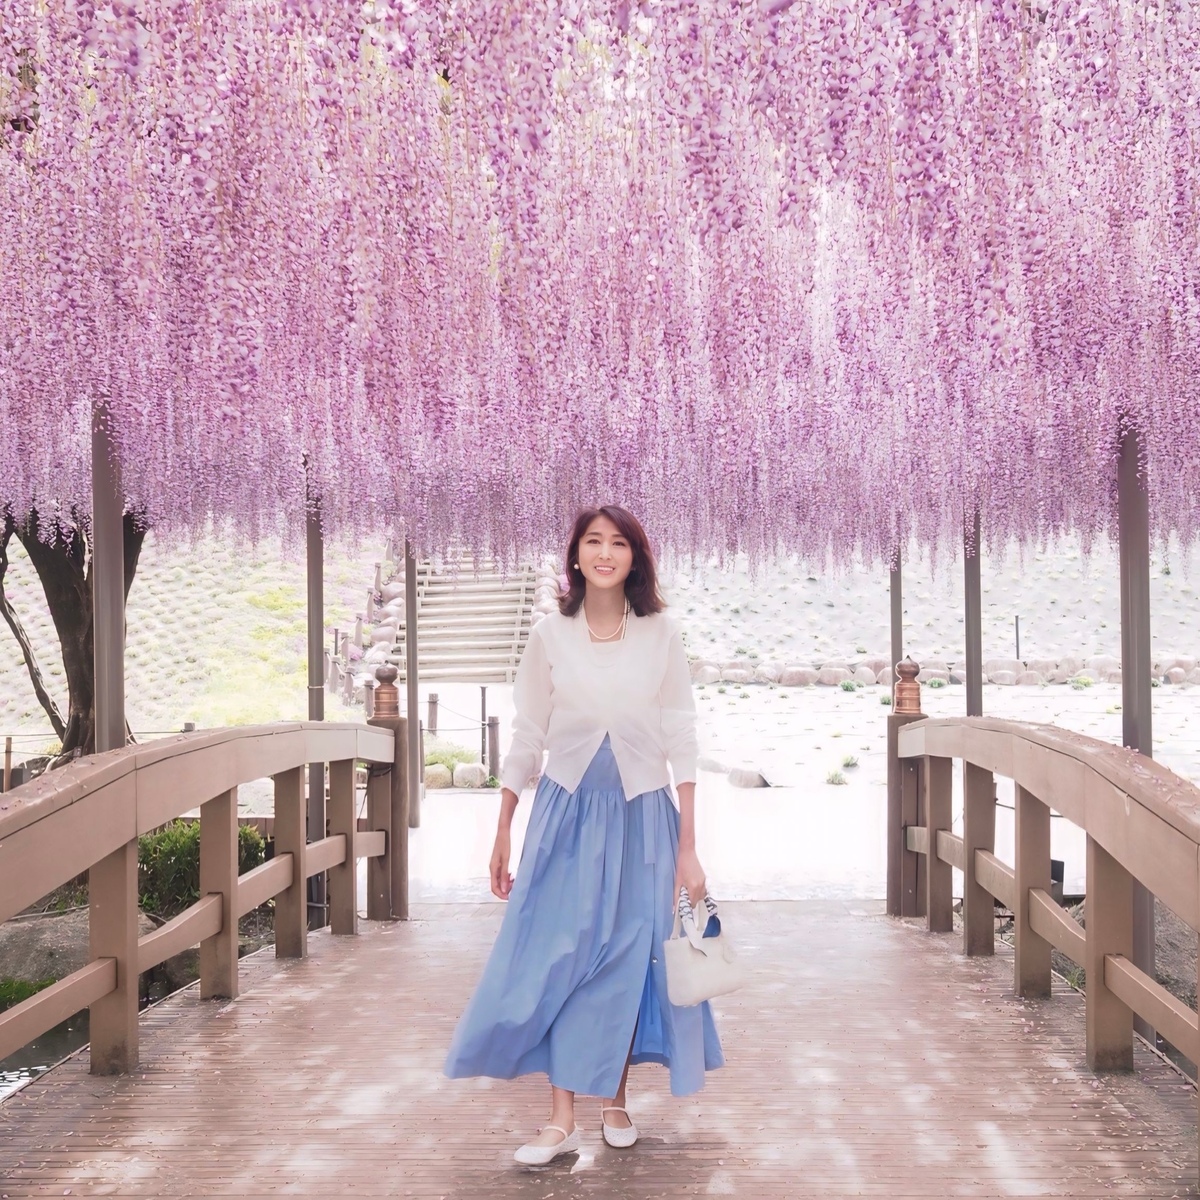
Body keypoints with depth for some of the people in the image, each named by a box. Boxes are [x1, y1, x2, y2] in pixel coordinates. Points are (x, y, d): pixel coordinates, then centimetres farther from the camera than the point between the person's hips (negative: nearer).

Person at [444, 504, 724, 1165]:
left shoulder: (661, 633, -2)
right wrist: (501, 835, 7)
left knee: (629, 959, 6)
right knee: (556, 957, -3)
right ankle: (561, 1119, 5)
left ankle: (615, 1096, 26)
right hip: (566, 811, 0)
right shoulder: (550, 635, 0)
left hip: (642, 813, 0)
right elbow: (526, 737, 6)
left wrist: (688, 848, -5)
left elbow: (681, 741, -1)